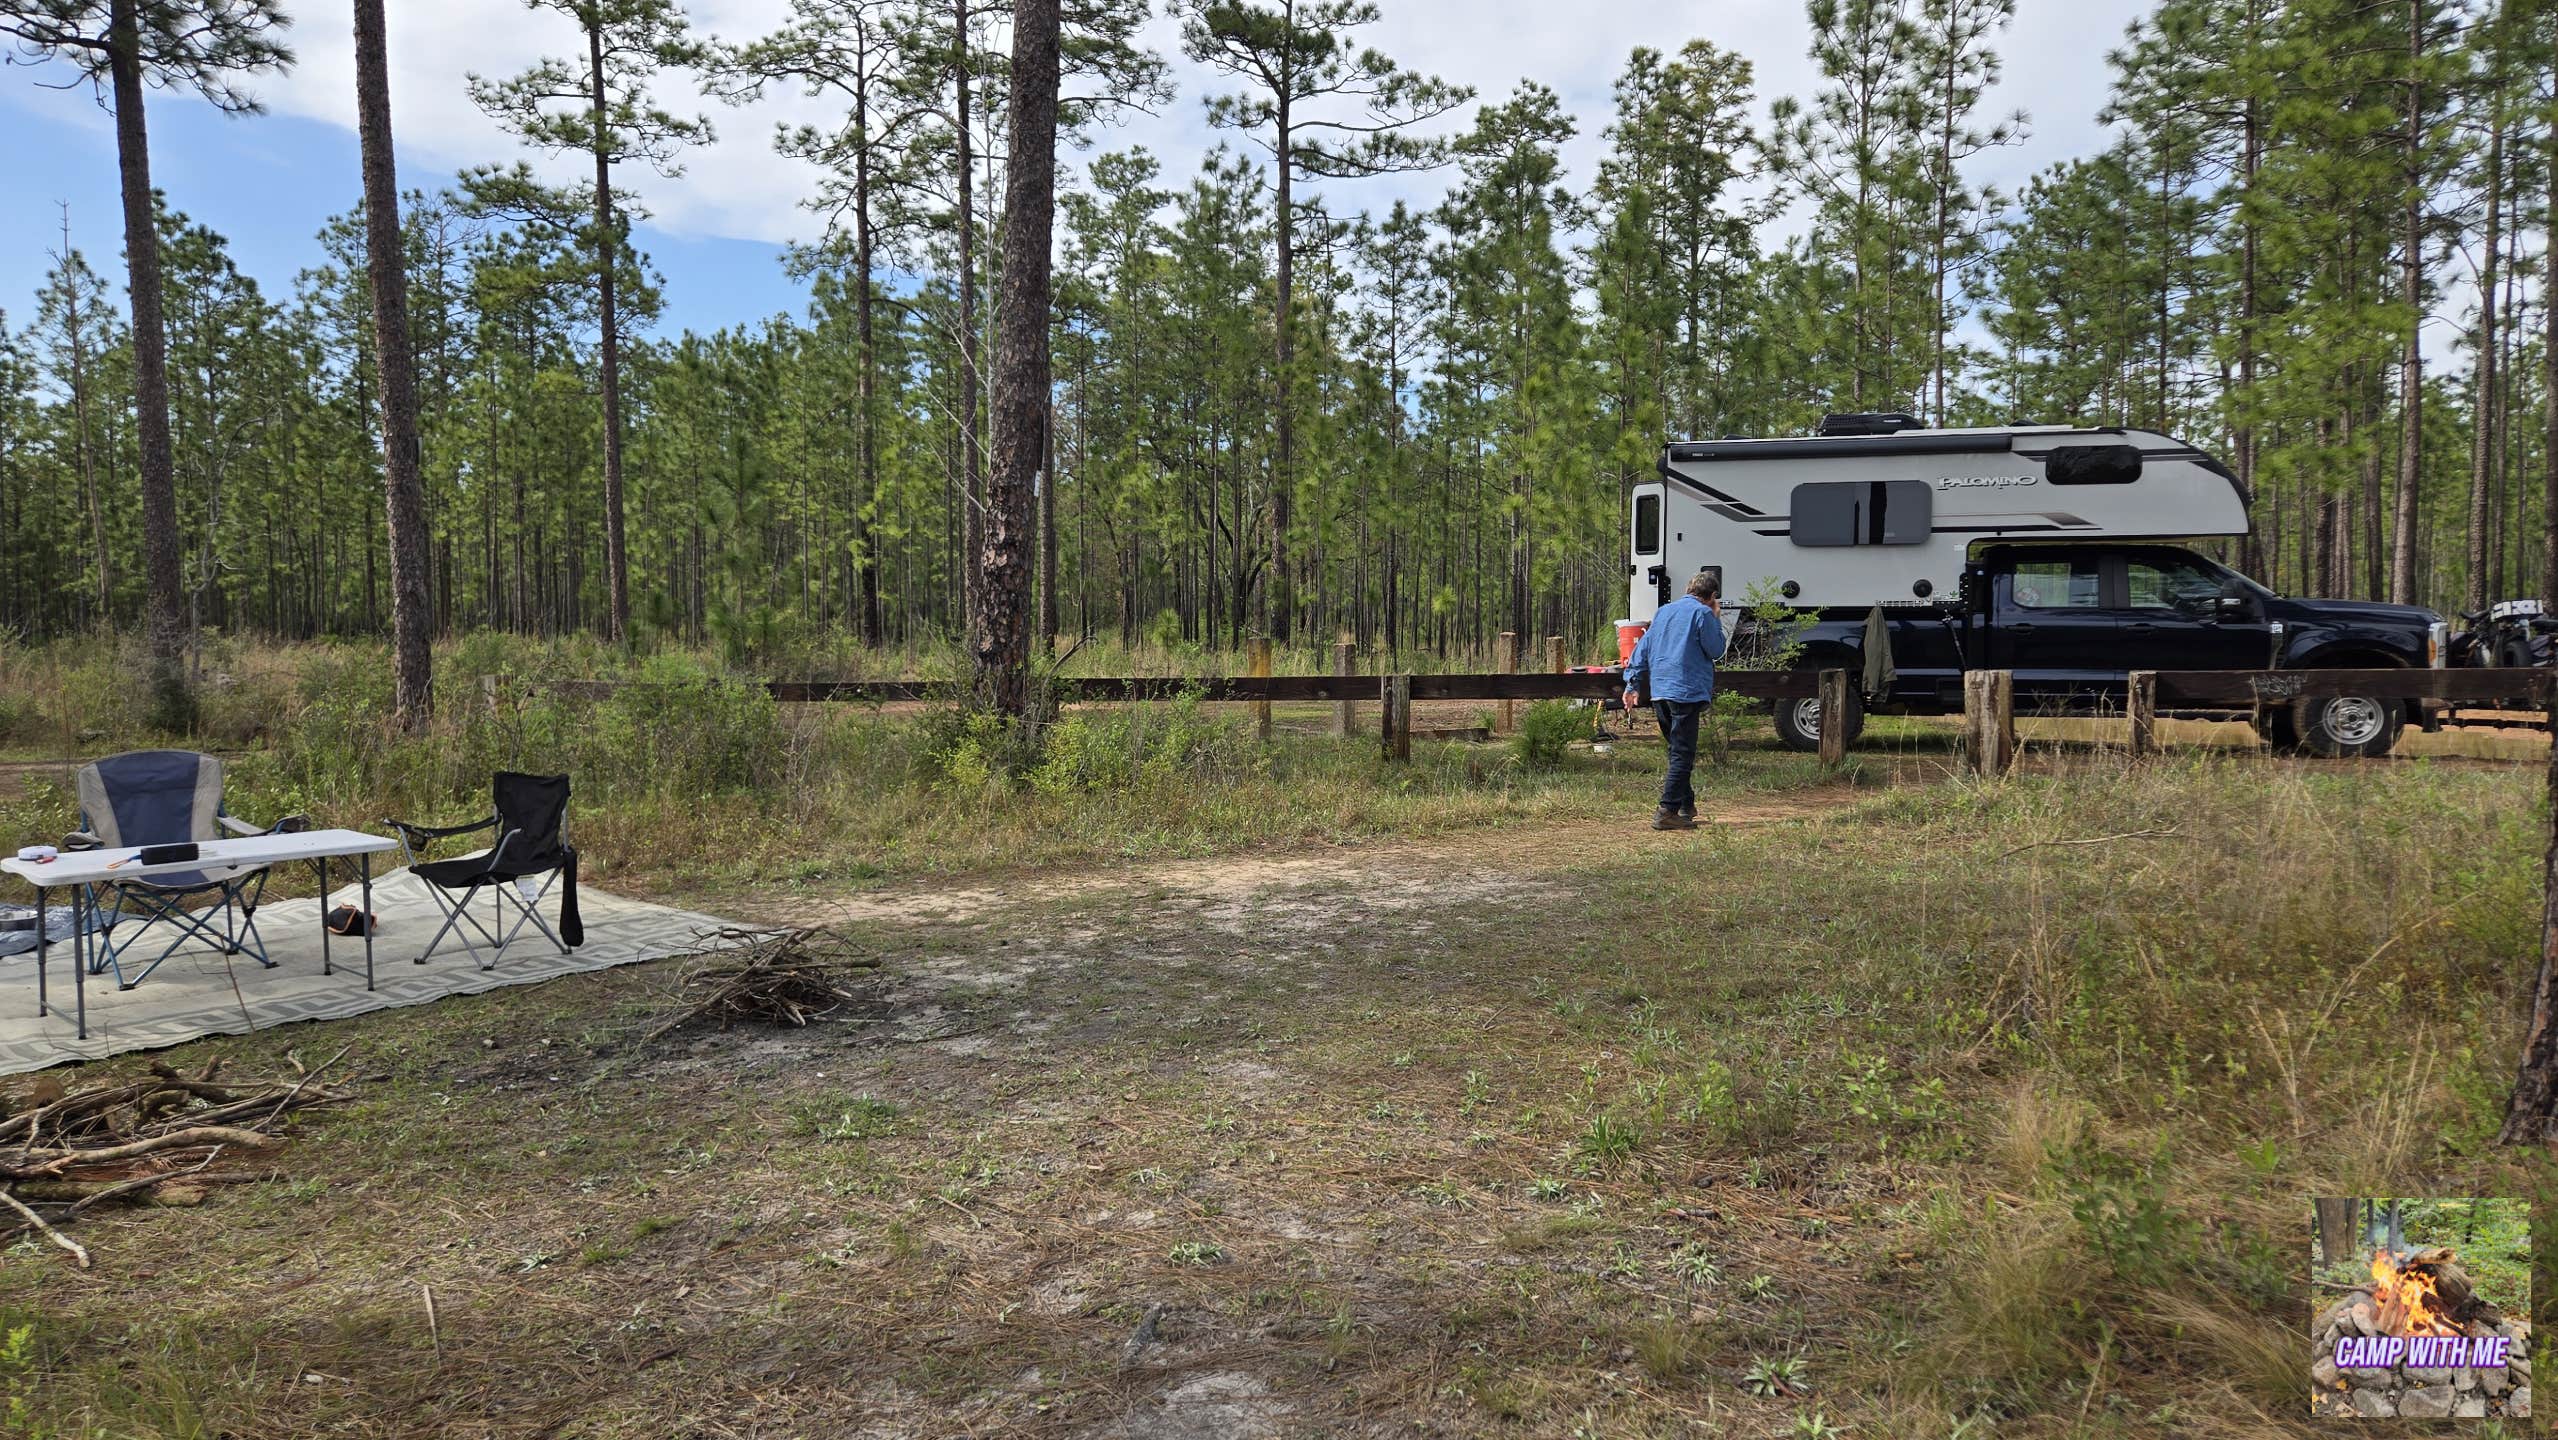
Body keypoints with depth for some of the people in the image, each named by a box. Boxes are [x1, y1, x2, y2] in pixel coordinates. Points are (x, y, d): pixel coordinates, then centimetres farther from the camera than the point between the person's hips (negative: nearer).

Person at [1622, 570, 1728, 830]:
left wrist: (1633, 683, 14)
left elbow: (1642, 647, 14)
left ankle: (1686, 805, 25)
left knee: (1677, 750, 18)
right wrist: (1716, 620, 10)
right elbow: (1716, 650, -2)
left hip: (1659, 693, 7)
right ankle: (1667, 812, -12)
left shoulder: (1663, 611, 18)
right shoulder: (1702, 613, -4)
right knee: (1682, 753, -6)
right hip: (1687, 691, -7)